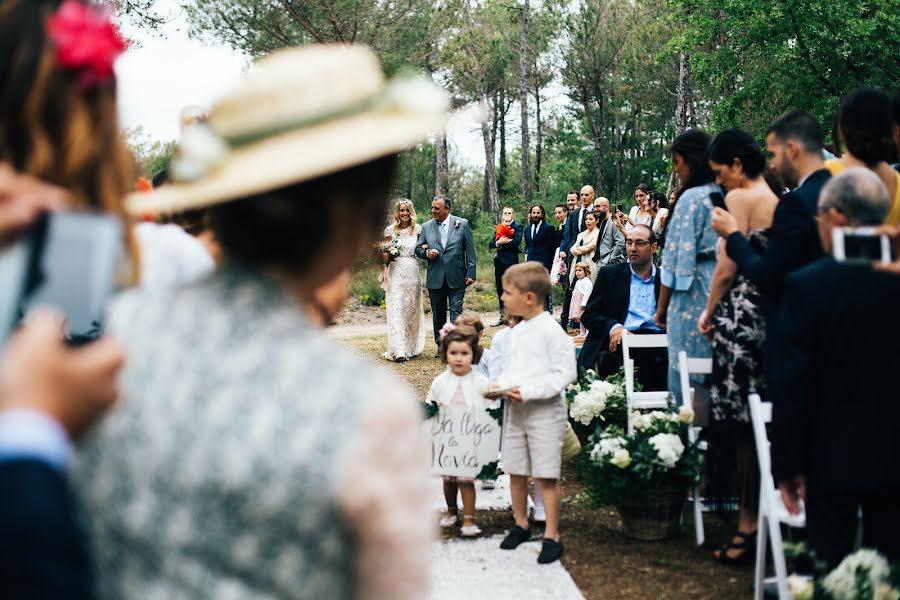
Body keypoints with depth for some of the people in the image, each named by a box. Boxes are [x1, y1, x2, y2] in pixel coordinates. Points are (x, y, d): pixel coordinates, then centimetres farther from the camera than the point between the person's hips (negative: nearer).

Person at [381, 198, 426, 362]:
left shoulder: (417, 229, 6)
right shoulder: (391, 230, 3)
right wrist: (385, 274, -8)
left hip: (412, 273, 2)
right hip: (395, 272, -2)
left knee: (412, 310, 8)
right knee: (396, 310, -9)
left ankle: (412, 347, 19)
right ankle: (399, 350, -15)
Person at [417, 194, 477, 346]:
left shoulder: (462, 224, 0)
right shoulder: (426, 227, 6)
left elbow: (470, 250, 0)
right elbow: (418, 249, 12)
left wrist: (471, 273, -5)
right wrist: (426, 252, -11)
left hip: (456, 278, -3)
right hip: (435, 278, 3)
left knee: (456, 311, -6)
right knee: (438, 314, 9)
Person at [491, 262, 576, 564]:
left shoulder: (551, 331, -14)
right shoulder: (516, 332, 12)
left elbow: (564, 373, -17)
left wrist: (529, 391, -23)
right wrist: (501, 385, -1)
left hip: (544, 411, -8)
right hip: (515, 410, 8)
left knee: (546, 475, -5)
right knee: (515, 471, 14)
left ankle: (552, 536, 2)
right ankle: (520, 524, 30)